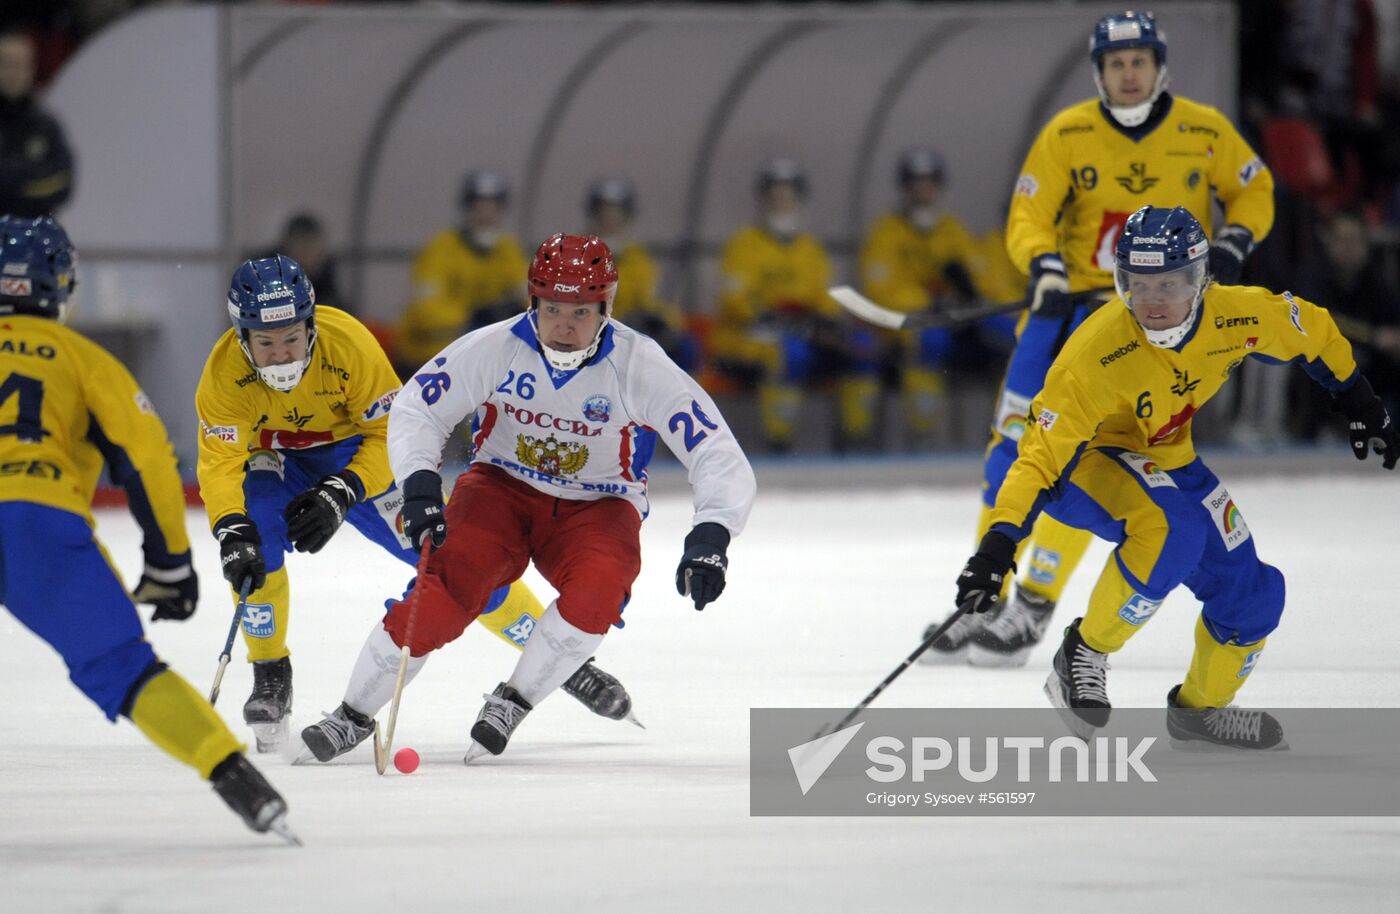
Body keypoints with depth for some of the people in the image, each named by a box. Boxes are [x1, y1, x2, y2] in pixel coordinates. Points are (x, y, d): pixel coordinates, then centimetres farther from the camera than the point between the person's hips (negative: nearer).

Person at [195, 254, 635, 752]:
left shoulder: (348, 343, -32)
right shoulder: (225, 372, -29)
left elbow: (390, 433, -23)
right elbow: (219, 465, -27)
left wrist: (340, 494, -36)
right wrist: (232, 533, -44)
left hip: (358, 454, 0)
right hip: (273, 459, 0)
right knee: (255, 540, -31)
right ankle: (270, 675, -10)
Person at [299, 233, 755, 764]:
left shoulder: (639, 366, -20)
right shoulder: (495, 348, -17)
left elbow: (719, 456, -21)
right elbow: (415, 411, -10)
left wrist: (710, 537, -38)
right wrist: (420, 486, -29)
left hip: (597, 507, 0)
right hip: (504, 489, 0)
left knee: (598, 588, -33)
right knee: (449, 585, -25)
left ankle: (513, 701, -12)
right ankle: (354, 716, -10)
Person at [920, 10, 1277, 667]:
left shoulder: (1205, 132, -3)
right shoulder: (1068, 134, -3)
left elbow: (1253, 190, 12)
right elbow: (1027, 216, -7)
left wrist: (1234, 242, -8)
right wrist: (1043, 262, -27)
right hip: (1071, 300, 2)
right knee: (1015, 450, -1)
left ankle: (1033, 610, -13)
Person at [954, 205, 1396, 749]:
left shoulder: (1236, 316, -21)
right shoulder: (1097, 354, -36)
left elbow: (1313, 334, 1)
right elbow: (1043, 457, -36)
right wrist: (999, 543, -45)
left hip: (1166, 462, 6)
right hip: (1082, 461, -6)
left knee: (1251, 597, 4)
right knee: (1173, 529, -36)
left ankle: (1202, 706, 32)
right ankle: (1085, 653, -17)